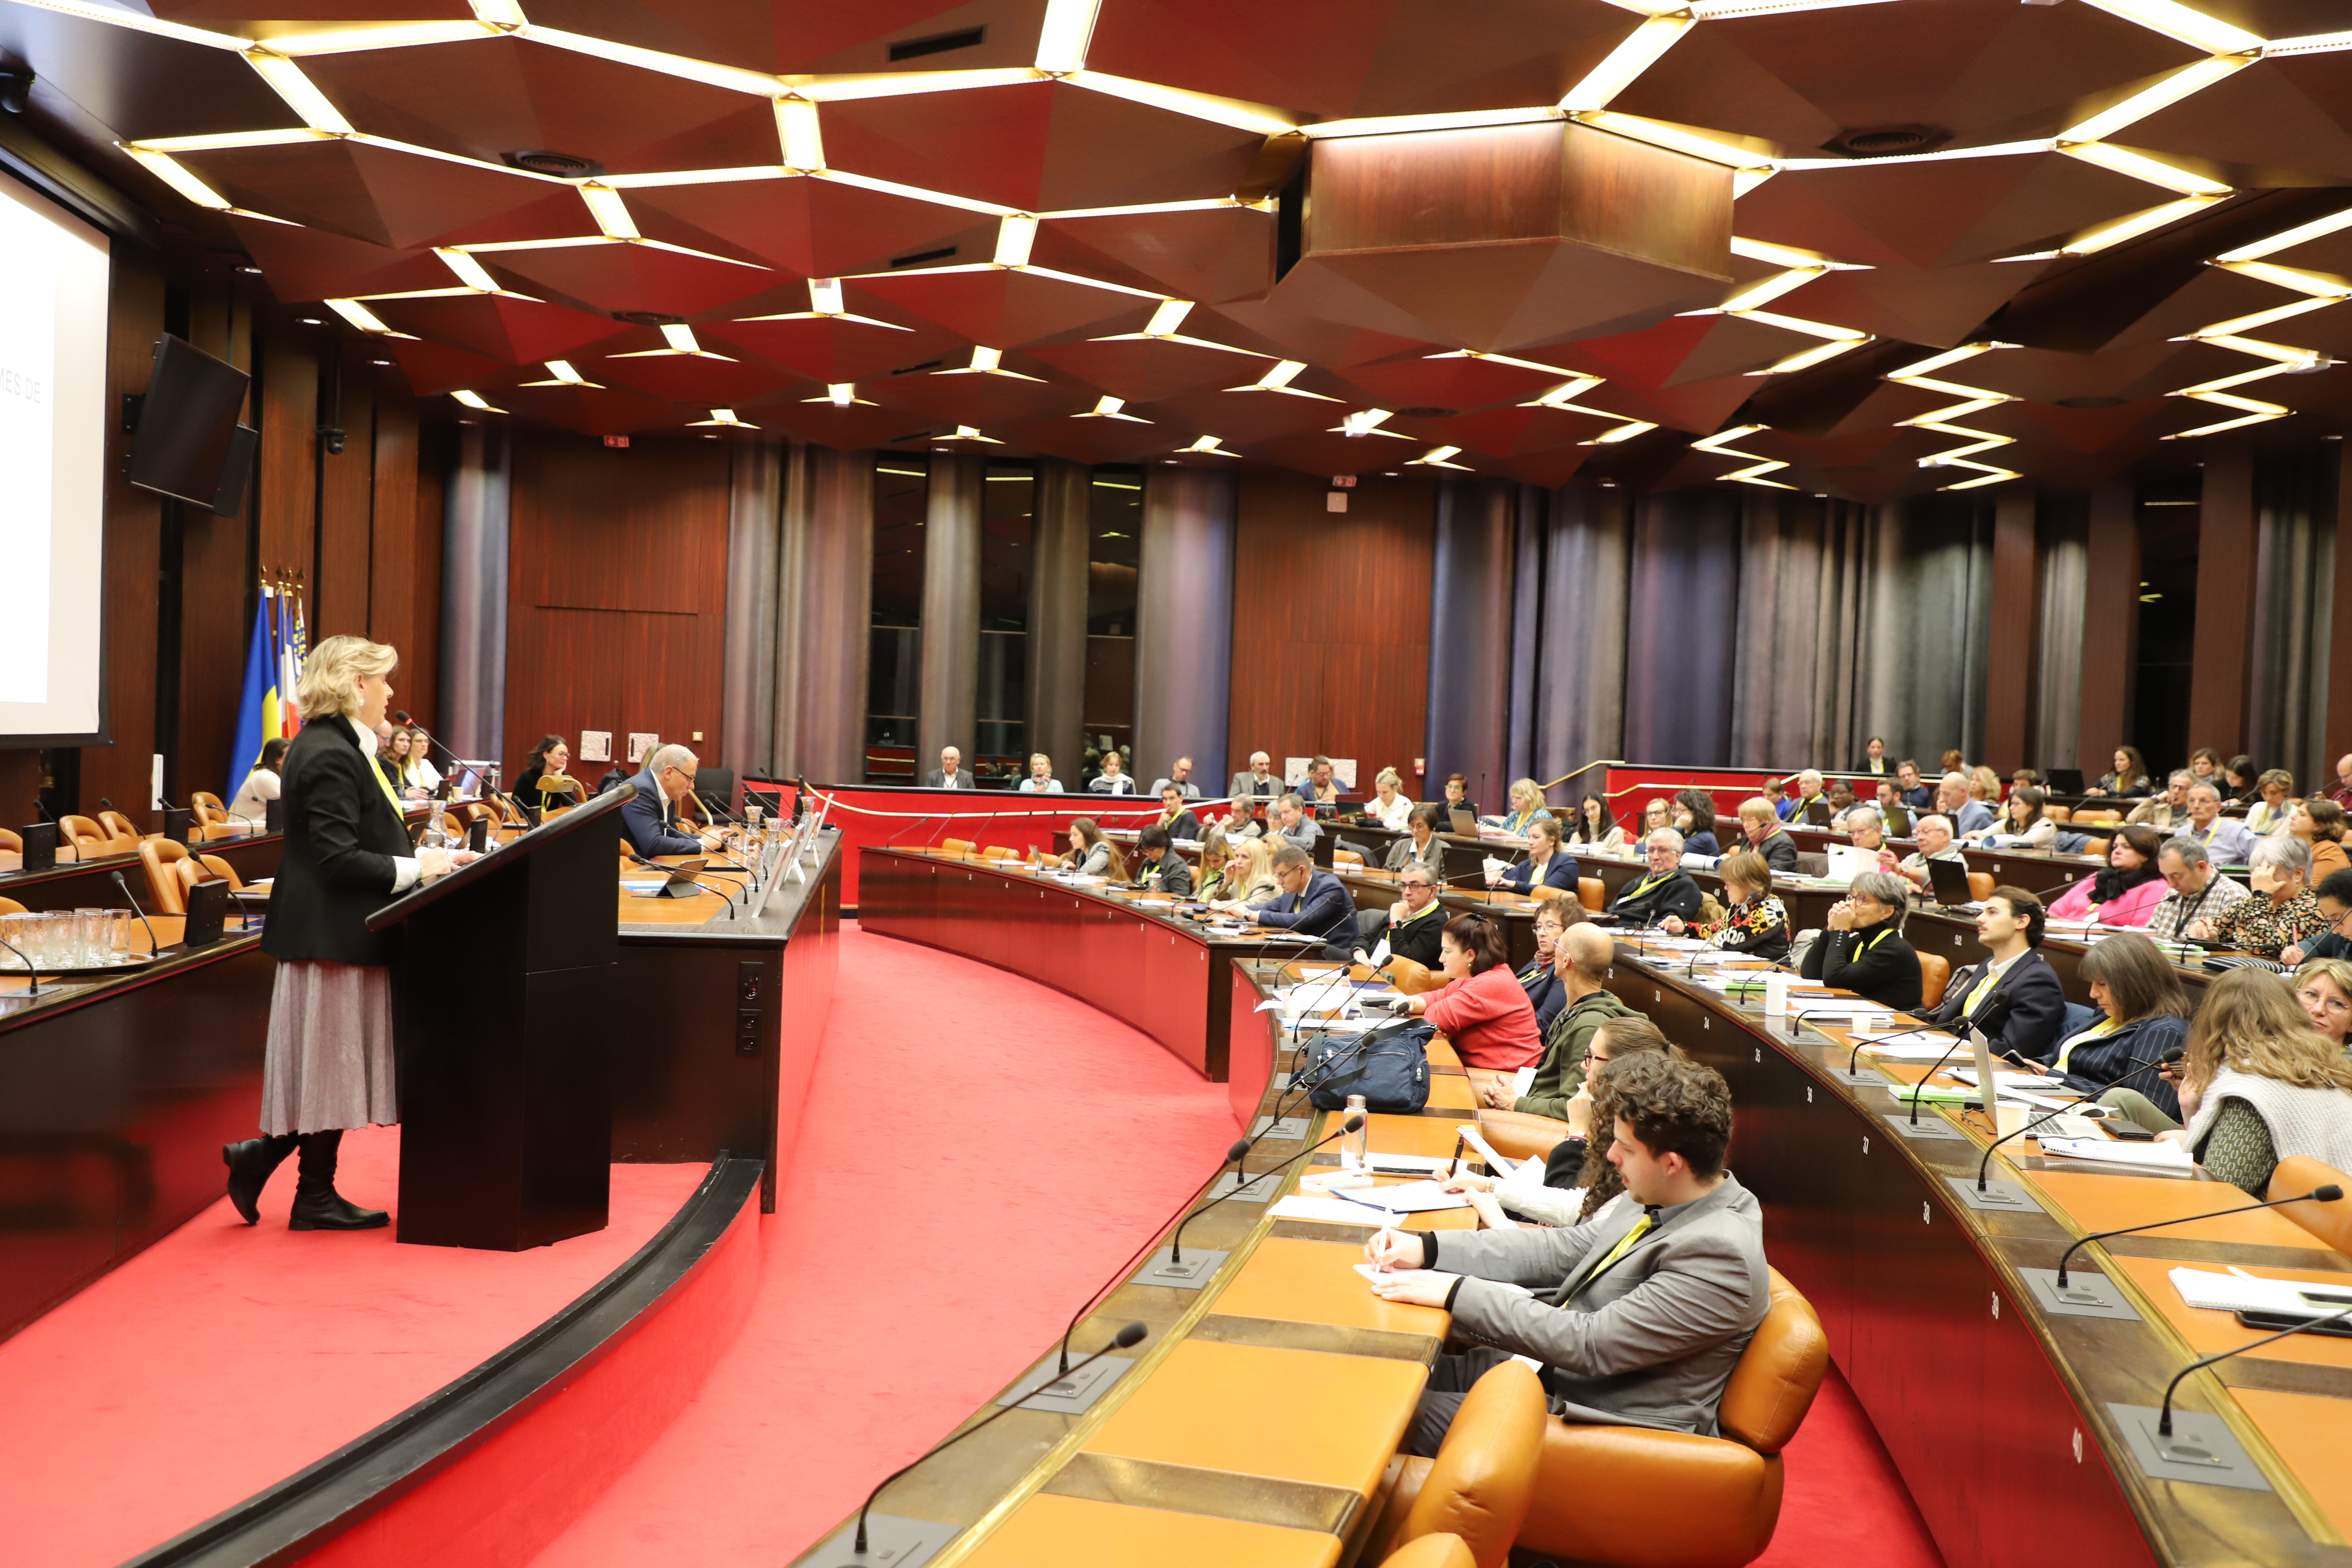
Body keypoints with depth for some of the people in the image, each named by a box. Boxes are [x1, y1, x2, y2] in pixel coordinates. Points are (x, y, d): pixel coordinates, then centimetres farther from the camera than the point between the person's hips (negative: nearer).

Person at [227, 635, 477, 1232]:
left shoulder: (339, 747, 14)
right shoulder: (329, 756, -19)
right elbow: (338, 858, -24)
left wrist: (428, 856, 9)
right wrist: (415, 869, -16)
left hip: (339, 933, 10)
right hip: (332, 932, -10)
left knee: (333, 1066, 15)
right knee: (331, 1063, 0)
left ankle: (260, 1158, 21)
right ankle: (315, 1197, 11)